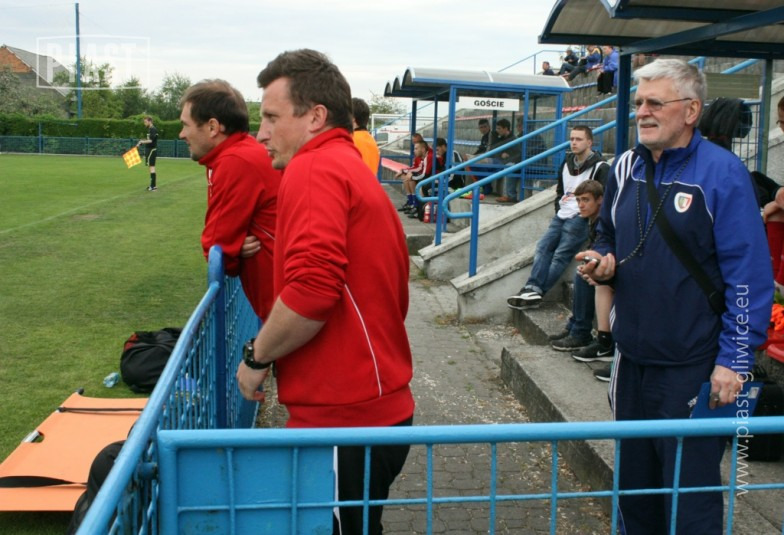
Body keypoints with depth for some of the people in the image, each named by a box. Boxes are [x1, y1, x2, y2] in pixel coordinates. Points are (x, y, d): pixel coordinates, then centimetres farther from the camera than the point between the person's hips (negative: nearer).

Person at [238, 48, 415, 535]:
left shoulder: (315, 167, -12)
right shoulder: (358, 172, 17)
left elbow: (311, 288, -26)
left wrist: (258, 357, -10)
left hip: (343, 420, -9)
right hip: (384, 407, 9)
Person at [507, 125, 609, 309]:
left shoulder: (600, 168, -4)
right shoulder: (567, 163, 18)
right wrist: (559, 208, 15)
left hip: (580, 218, -7)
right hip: (561, 216, 7)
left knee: (561, 255, -13)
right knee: (543, 247, -10)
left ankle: (535, 291, -19)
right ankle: (533, 289, -19)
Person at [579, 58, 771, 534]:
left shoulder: (721, 171, -12)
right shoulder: (626, 167, 7)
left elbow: (750, 275, -13)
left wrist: (734, 361, -15)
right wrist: (602, 262, -3)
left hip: (695, 367, -6)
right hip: (632, 358, 6)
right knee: (634, 485, 19)